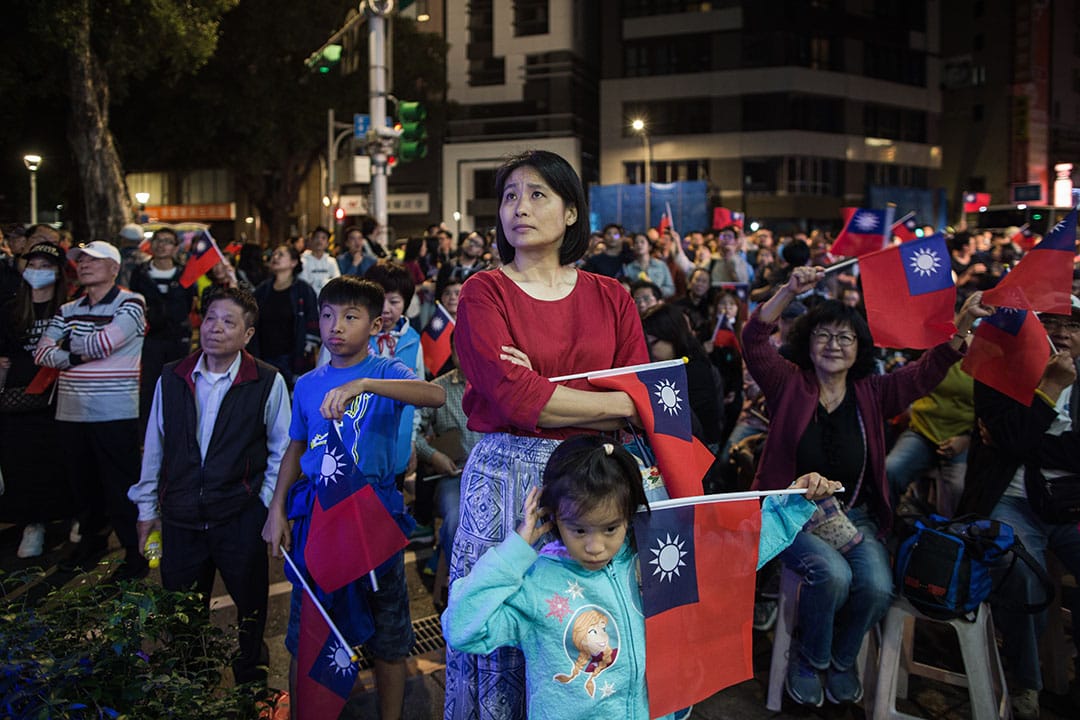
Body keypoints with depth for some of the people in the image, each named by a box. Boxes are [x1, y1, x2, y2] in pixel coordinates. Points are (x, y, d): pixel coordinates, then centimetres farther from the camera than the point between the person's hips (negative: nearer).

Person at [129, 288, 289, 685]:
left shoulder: (268, 382, -8)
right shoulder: (171, 378, 3)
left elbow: (281, 451, -1)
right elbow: (154, 447, 10)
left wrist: (268, 507, -4)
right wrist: (147, 507, 11)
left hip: (241, 518, -3)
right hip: (181, 518, 3)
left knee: (250, 607, 9)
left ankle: (250, 680, 30)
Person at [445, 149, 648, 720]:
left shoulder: (610, 298, 8)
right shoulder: (484, 294, -1)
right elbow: (513, 399, -15)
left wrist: (544, 394, -13)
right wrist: (618, 403, -10)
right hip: (506, 478, -2)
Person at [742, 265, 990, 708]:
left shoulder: (872, 394, 7)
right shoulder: (789, 385, -1)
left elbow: (926, 372, -5)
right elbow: (754, 343, -15)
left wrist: (962, 327, -22)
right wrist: (789, 292, -29)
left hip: (856, 517, 3)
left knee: (878, 587, -24)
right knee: (832, 574, -31)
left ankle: (842, 659, 8)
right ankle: (809, 659, -1)